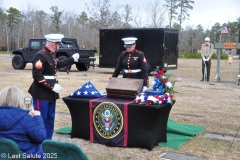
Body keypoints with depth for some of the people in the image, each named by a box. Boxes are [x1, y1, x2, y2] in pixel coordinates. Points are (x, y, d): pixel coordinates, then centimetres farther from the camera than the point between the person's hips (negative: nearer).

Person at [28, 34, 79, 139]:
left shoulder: (50, 55, 9)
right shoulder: (40, 56, -20)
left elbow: (57, 65, 28)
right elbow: (37, 76, -24)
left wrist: (72, 59, 27)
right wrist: (52, 86, -23)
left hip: (50, 94, 10)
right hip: (41, 94, -10)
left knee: (50, 119, 16)